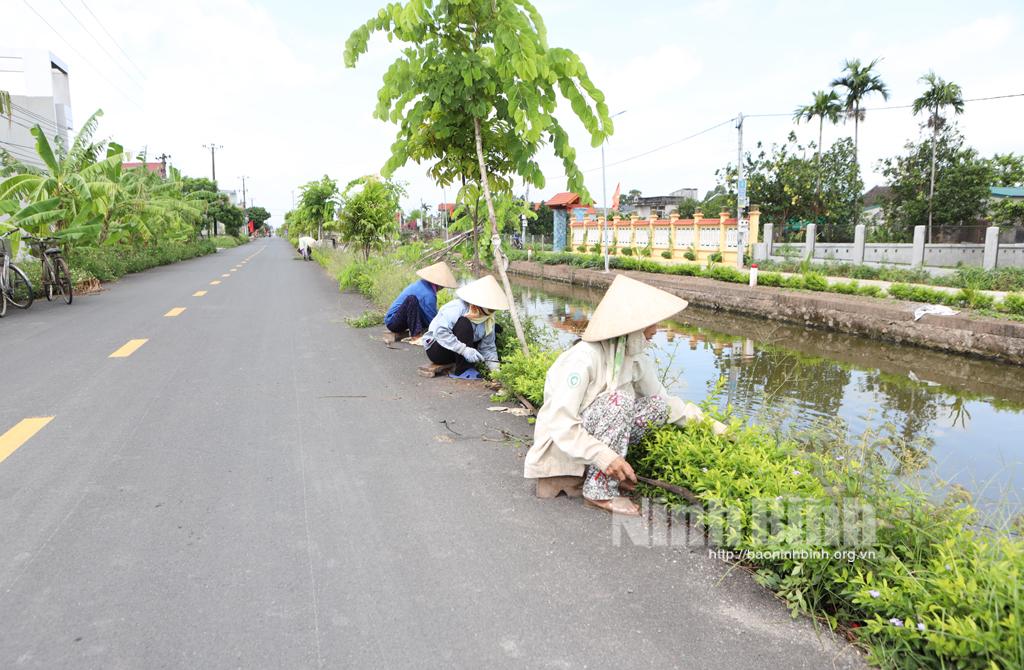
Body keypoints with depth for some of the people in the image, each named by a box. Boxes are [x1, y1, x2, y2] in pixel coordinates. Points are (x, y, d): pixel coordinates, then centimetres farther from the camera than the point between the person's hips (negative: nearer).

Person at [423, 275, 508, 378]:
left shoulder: (489, 319, -5)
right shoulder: (457, 308, -26)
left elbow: (488, 347, -4)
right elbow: (440, 331, -37)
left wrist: (495, 369, -18)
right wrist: (465, 350, -42)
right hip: (435, 349, -7)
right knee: (463, 323, -32)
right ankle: (462, 371, -27)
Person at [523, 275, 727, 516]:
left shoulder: (635, 358, -4)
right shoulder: (583, 359, -27)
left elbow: (662, 400, 7)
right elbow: (561, 425, -30)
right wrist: (604, 457, -35)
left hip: (593, 432, 8)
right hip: (561, 444, -7)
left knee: (658, 406, -4)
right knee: (619, 399, -28)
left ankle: (611, 471, 0)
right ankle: (600, 492, -19)